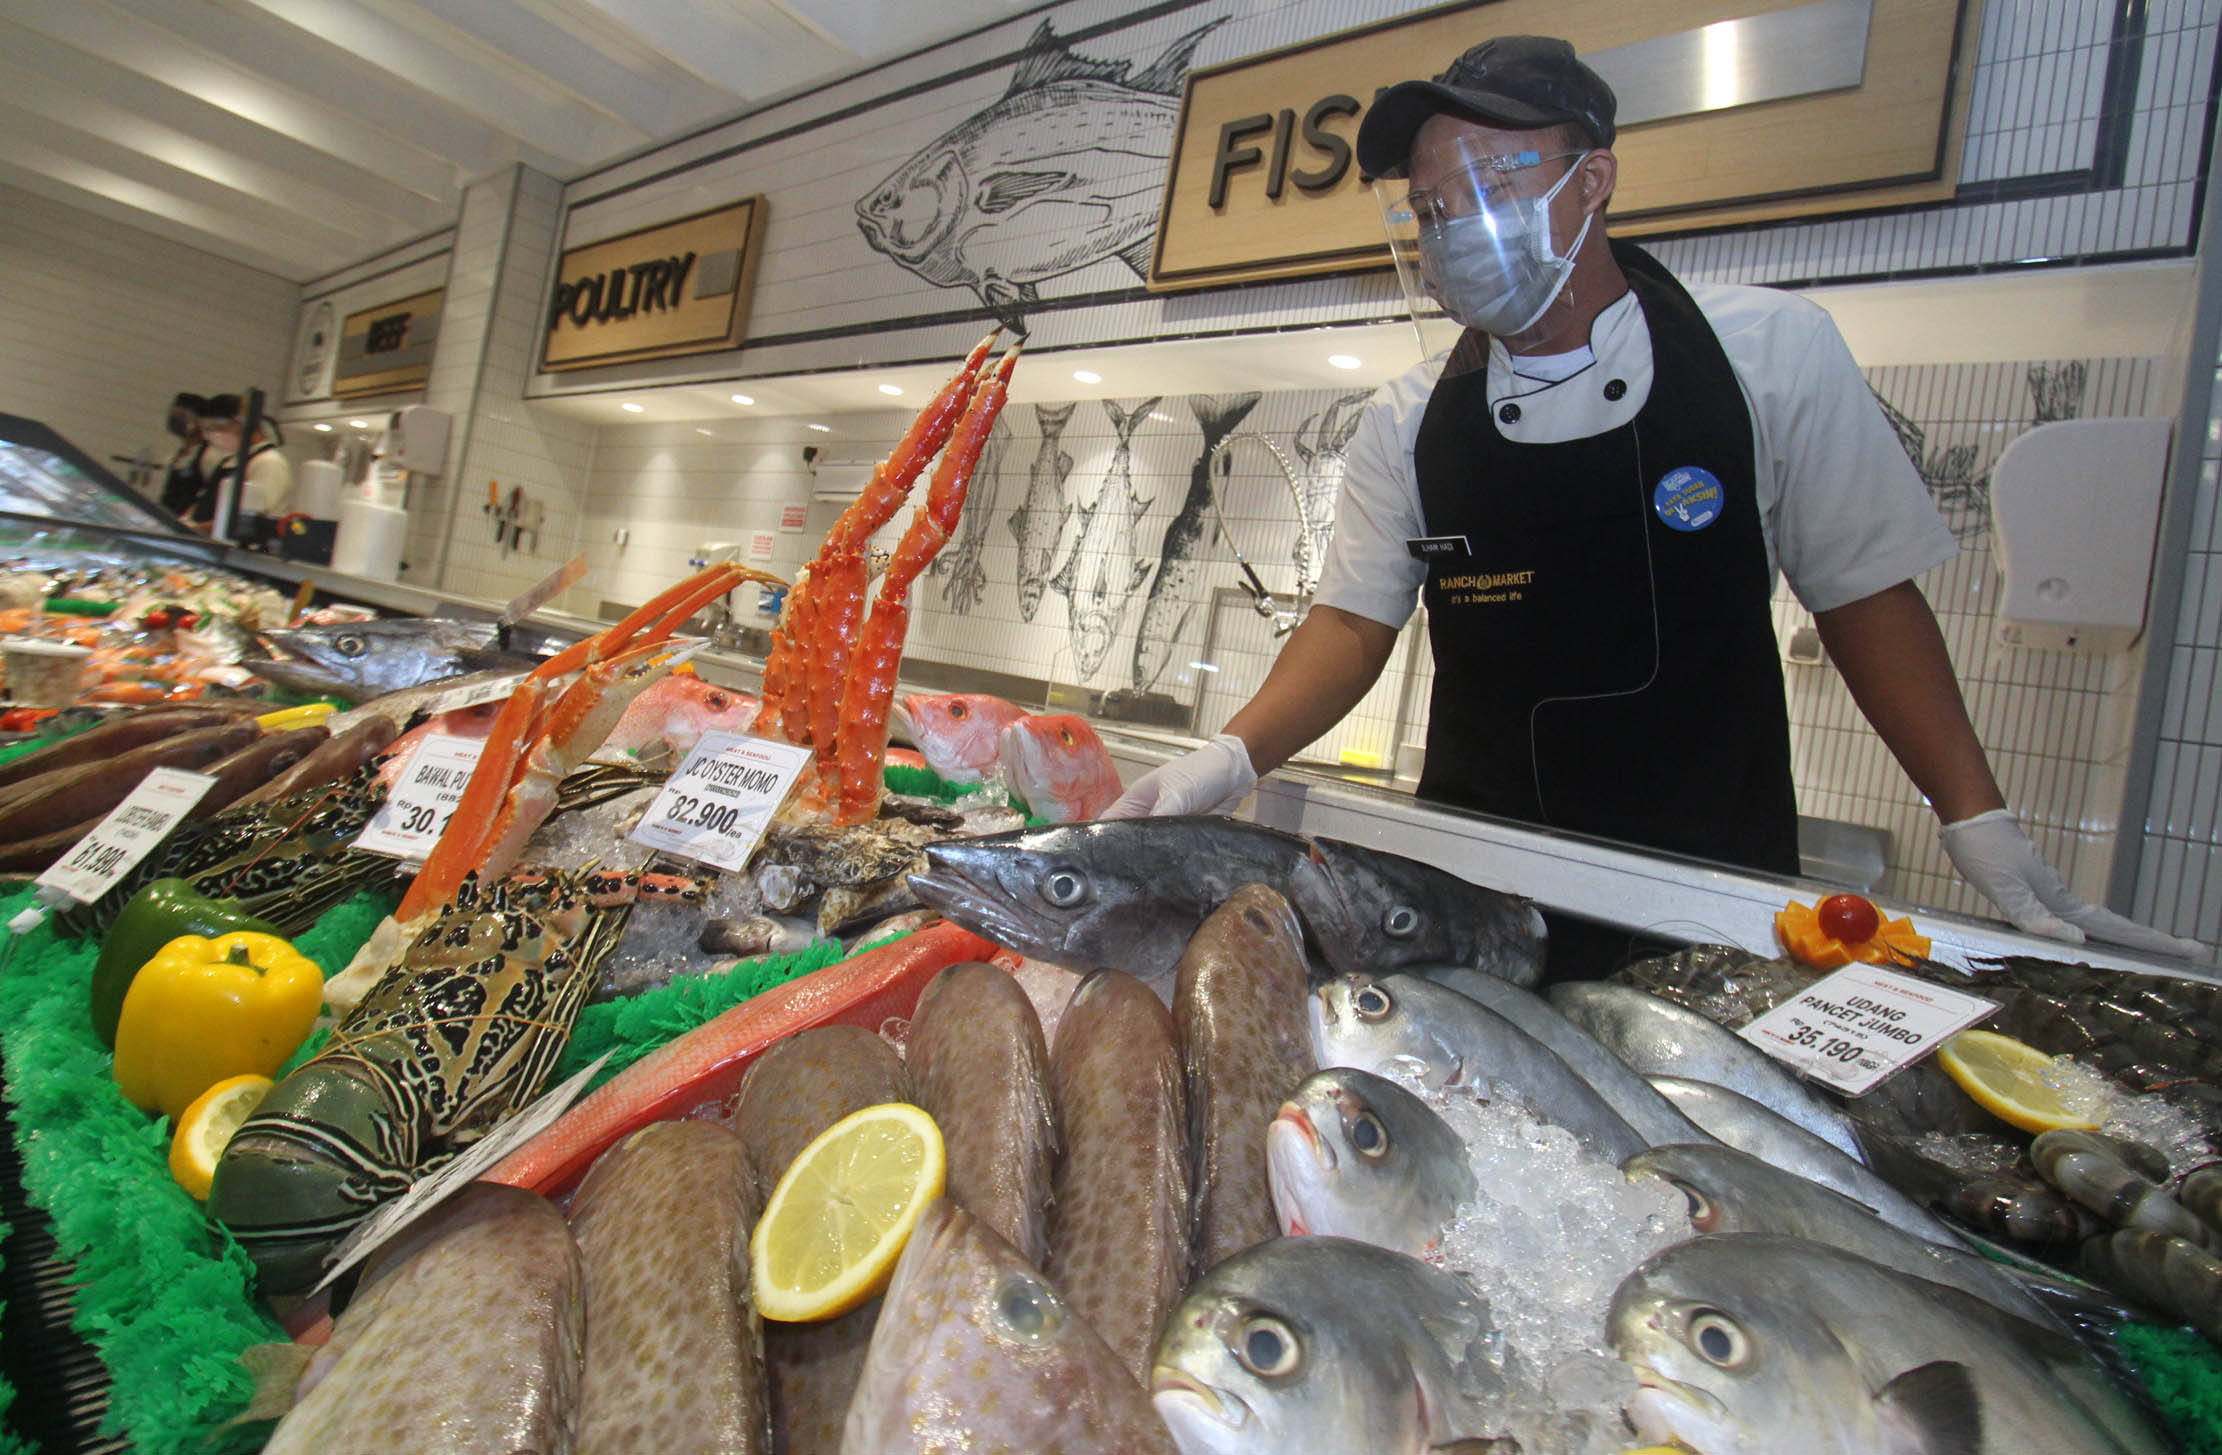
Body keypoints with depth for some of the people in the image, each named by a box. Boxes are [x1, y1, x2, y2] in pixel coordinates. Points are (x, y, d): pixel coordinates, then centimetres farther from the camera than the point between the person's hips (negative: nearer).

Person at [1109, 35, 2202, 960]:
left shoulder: (1773, 355, -6)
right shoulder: (1408, 426, -1)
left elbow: (1863, 593, -1)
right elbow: (1352, 622, -2)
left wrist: (1981, 825, -5)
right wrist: (1233, 757, -17)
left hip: (1722, 884, -1)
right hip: (1476, 881, 2)